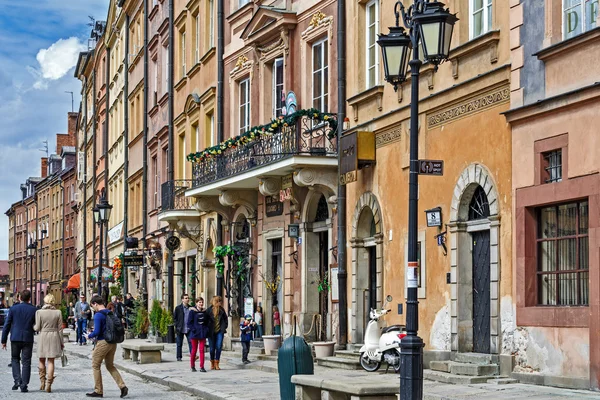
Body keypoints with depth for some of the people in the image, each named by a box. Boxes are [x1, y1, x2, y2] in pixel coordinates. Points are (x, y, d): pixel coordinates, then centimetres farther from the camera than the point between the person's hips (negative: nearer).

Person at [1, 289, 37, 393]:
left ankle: (17, 380, -1)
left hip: (15, 338, 0)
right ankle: (24, 386, 2)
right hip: (28, 339, 0)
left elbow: (7, 325, 1)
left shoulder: (13, 309, -1)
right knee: (26, 362, 5)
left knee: (15, 359, 17)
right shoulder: (34, 310, -2)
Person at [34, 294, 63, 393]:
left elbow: (37, 328, -5)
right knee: (51, 361, 4)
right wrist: (61, 342, 8)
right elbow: (60, 329, 0)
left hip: (43, 337, -1)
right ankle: (48, 385, 1)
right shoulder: (58, 313, -3)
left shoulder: (39, 312, -7)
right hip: (54, 337, 1)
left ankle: (42, 382, 14)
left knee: (42, 360, 16)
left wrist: (33, 326, 18)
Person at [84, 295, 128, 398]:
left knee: (95, 366, 7)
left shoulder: (98, 315, -15)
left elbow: (97, 332, -21)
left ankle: (98, 391, 11)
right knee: (110, 366, 17)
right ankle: (122, 386, 4)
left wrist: (89, 336, -1)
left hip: (102, 342, -8)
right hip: (113, 343, 8)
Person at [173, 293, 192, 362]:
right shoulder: (178, 308, 0)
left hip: (188, 329, 1)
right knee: (179, 344, 6)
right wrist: (177, 326, -7)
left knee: (191, 342, -8)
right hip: (180, 329, -1)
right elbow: (174, 318, 3)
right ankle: (179, 357, 14)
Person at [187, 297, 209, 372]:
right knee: (194, 350, 6)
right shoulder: (193, 311, -4)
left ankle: (202, 367, -2)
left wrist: (206, 330, 2)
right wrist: (193, 329, -14)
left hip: (202, 334, 3)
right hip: (195, 334, -3)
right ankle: (193, 366, 17)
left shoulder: (204, 312, 8)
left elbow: (207, 322, 15)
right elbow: (189, 322, -6)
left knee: (202, 350, -2)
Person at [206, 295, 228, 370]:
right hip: (211, 332, -2)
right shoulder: (209, 310, -5)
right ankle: (212, 363, 19)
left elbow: (225, 318, 16)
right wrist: (207, 329, -5)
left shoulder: (221, 310, 4)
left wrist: (224, 327, 8)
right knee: (212, 348, 4)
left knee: (219, 347, -5)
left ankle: (216, 364, 2)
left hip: (220, 331, 2)